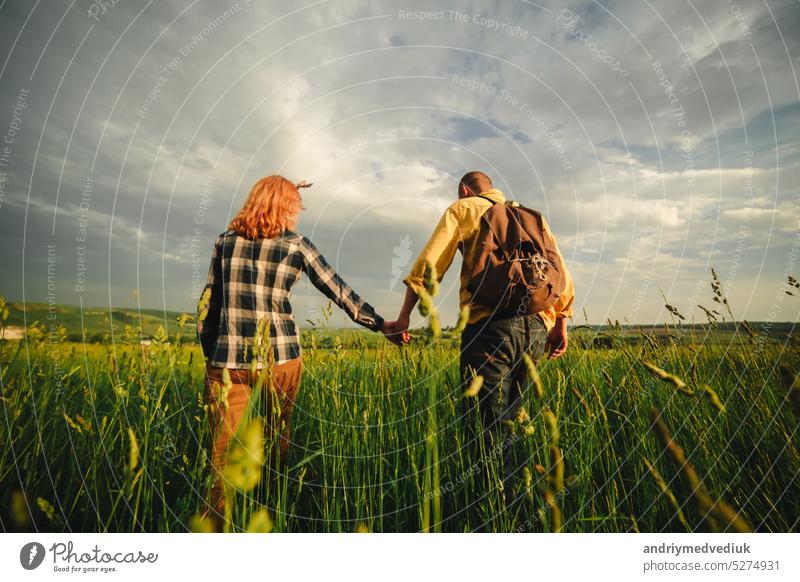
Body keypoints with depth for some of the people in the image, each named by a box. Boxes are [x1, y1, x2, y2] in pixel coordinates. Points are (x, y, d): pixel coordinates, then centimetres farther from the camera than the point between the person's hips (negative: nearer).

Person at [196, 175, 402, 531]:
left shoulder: (225, 241, 9)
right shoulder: (296, 245, 0)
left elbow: (207, 304, 9)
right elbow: (339, 292, 2)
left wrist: (211, 353, 17)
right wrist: (380, 324, 10)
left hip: (226, 362, 2)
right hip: (279, 359, -2)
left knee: (224, 452, 9)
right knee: (279, 445, 16)